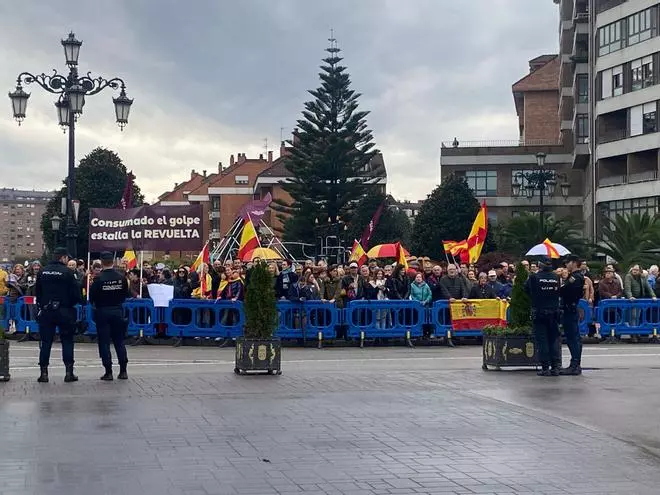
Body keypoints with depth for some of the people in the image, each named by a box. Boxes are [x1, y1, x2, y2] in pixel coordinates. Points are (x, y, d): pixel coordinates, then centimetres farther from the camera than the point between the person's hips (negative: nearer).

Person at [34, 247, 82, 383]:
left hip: (46, 311, 3)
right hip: (64, 311, -3)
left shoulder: (43, 272, 4)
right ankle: (69, 372, 4)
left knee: (46, 342, 7)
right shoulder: (67, 272, -9)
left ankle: (44, 373, 4)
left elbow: (37, 292, 9)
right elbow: (75, 293, -9)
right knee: (67, 341, 6)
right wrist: (73, 303, 10)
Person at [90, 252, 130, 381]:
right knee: (119, 341, 11)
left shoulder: (99, 279, -13)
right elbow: (125, 295, 5)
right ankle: (123, 371, 10)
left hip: (102, 312, -3)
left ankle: (108, 372, 0)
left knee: (104, 342, 2)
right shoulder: (121, 278, -4)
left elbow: (92, 297, -9)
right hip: (118, 311, 3)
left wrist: (95, 305, 12)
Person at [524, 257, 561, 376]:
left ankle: (545, 368, 0)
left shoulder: (534, 277, -10)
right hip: (554, 312, 3)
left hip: (539, 313, -3)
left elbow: (526, 289, 3)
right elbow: (559, 292, 7)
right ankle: (556, 367, 7)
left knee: (542, 341, 2)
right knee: (554, 339, 9)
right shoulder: (556, 277, -1)